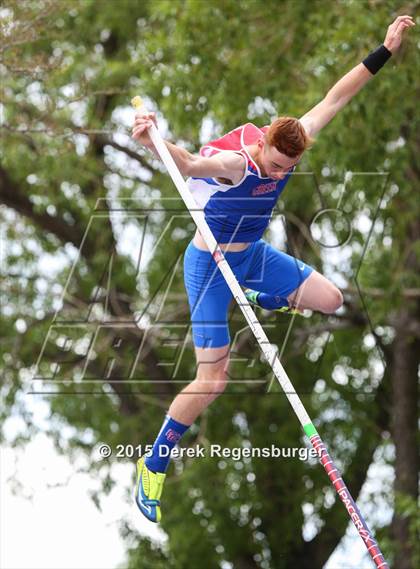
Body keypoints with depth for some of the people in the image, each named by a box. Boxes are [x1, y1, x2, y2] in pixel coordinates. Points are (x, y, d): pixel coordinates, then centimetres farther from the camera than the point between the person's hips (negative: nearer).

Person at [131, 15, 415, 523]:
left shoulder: (287, 145, -12)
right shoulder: (232, 160, -33)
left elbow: (333, 99, -2)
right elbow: (190, 164, -56)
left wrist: (384, 52, -3)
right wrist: (155, 143, -78)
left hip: (253, 255, 7)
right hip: (211, 266, -7)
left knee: (330, 300, 8)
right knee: (212, 381, -12)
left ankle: (267, 300, 40)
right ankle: (152, 466, 5)